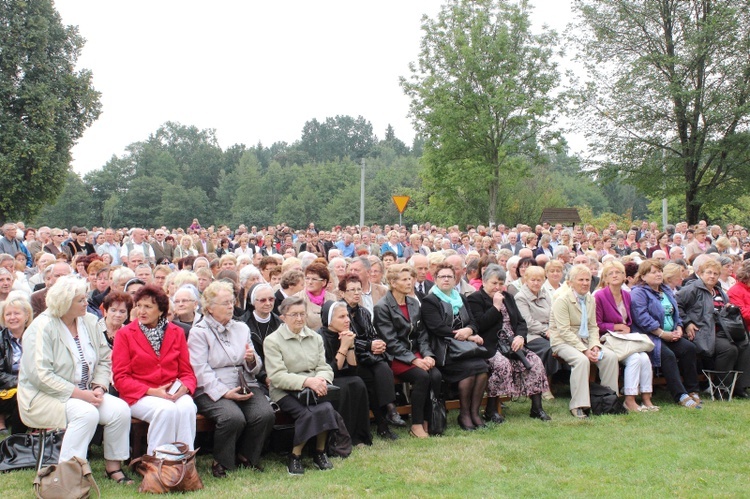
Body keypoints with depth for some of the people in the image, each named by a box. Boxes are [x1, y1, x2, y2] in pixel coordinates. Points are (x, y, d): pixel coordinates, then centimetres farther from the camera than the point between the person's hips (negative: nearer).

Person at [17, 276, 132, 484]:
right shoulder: (43, 327, -15)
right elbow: (41, 375, -22)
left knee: (120, 409, -17)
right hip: (44, 397, -6)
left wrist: (98, 387, -11)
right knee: (86, 413, -33)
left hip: (84, 393, 6)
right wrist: (79, 394, -24)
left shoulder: (89, 321, 5)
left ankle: (113, 466, -2)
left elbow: (104, 359, 8)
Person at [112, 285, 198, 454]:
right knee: (167, 409, -34)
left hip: (173, 394, 2)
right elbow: (120, 378, -1)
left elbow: (187, 372, 11)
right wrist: (152, 391, -15)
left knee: (187, 408, -32)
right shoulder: (125, 334, 5)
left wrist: (184, 388, -13)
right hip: (138, 396, -2)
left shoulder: (176, 332, 12)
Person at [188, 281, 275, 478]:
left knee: (265, 414, -23)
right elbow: (201, 371, -10)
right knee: (234, 417, -32)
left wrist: (252, 360, -6)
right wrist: (225, 393, -20)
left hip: (245, 385, 5)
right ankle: (221, 462, -6)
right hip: (212, 391, -5)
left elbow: (255, 368, 19)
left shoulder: (242, 328, 19)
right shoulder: (199, 332, 2)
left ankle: (245, 456, 3)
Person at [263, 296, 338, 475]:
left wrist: (320, 380, -15)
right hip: (285, 392, -4)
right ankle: (294, 458, -12)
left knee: (327, 408, -29)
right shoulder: (272, 341, 0)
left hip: (314, 389, 4)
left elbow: (325, 368, 11)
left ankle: (320, 453, -8)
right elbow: (277, 376, -10)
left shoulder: (315, 337, 17)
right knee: (309, 412, -32)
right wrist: (307, 381, -22)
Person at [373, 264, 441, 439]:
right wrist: (414, 360, -20)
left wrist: (427, 355, -6)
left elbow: (422, 334, 13)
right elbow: (391, 341, -13)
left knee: (436, 376, -23)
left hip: (416, 354, 6)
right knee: (422, 376, -29)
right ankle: (416, 425, -17)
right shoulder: (382, 307, -6)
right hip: (395, 358, -5)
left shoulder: (414, 303, 14)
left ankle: (428, 420, -12)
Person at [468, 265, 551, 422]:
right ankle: (491, 410, -21)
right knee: (502, 363, -35)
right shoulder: (475, 299, 2)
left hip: (512, 344, 7)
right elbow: (479, 325, -13)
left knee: (535, 361, -17)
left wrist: (520, 336, -4)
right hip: (490, 347, -6)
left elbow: (521, 321, 17)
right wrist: (496, 307, -10)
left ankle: (537, 408, -11)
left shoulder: (507, 297, 22)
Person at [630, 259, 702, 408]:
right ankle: (681, 396, -28)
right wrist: (662, 333, -19)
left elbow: (675, 313, 25)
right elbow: (642, 318, -18)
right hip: (649, 336, -8)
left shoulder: (666, 291, 22)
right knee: (667, 354, -31)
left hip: (670, 336, 8)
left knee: (689, 347, -17)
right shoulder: (638, 293, -6)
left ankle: (692, 390, -12)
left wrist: (678, 328, 4)